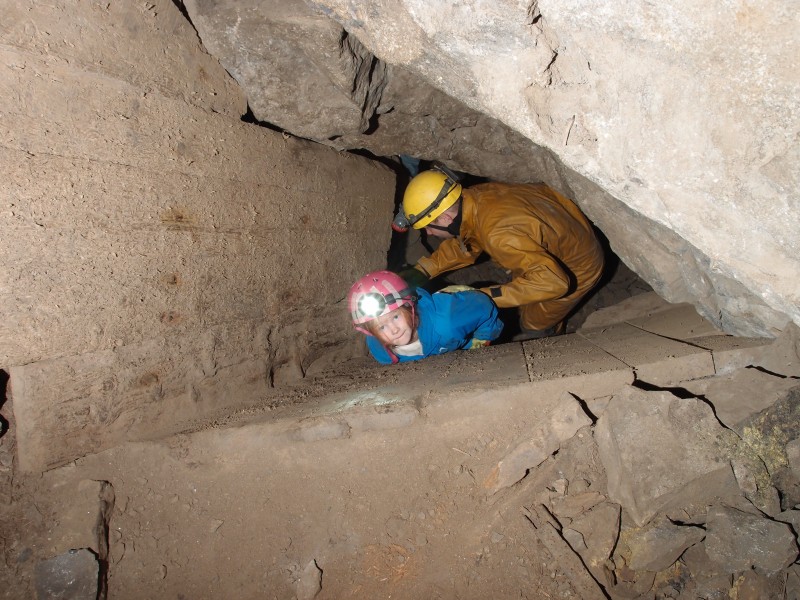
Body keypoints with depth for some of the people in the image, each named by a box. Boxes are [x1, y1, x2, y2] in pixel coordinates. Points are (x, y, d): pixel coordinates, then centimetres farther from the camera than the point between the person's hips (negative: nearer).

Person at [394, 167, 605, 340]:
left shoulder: (499, 234, -42)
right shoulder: (475, 197, -16)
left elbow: (552, 281, -45)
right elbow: (462, 244, 2)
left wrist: (489, 296, -40)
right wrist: (421, 271, -10)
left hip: (576, 268, -8)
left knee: (533, 327, 8)